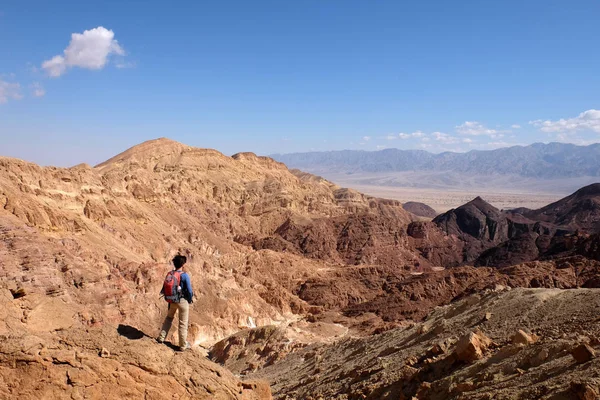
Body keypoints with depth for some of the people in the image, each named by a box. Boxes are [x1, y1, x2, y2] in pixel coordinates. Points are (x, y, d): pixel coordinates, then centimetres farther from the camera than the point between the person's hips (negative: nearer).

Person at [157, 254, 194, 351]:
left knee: (169, 318, 29)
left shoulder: (169, 274, -2)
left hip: (172, 301, 5)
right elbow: (189, 290, -17)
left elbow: (164, 289, 6)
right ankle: (183, 345, 17)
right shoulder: (184, 275, -19)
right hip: (182, 300, -5)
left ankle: (161, 337, 29)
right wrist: (190, 300, 2)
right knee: (183, 323, 8)